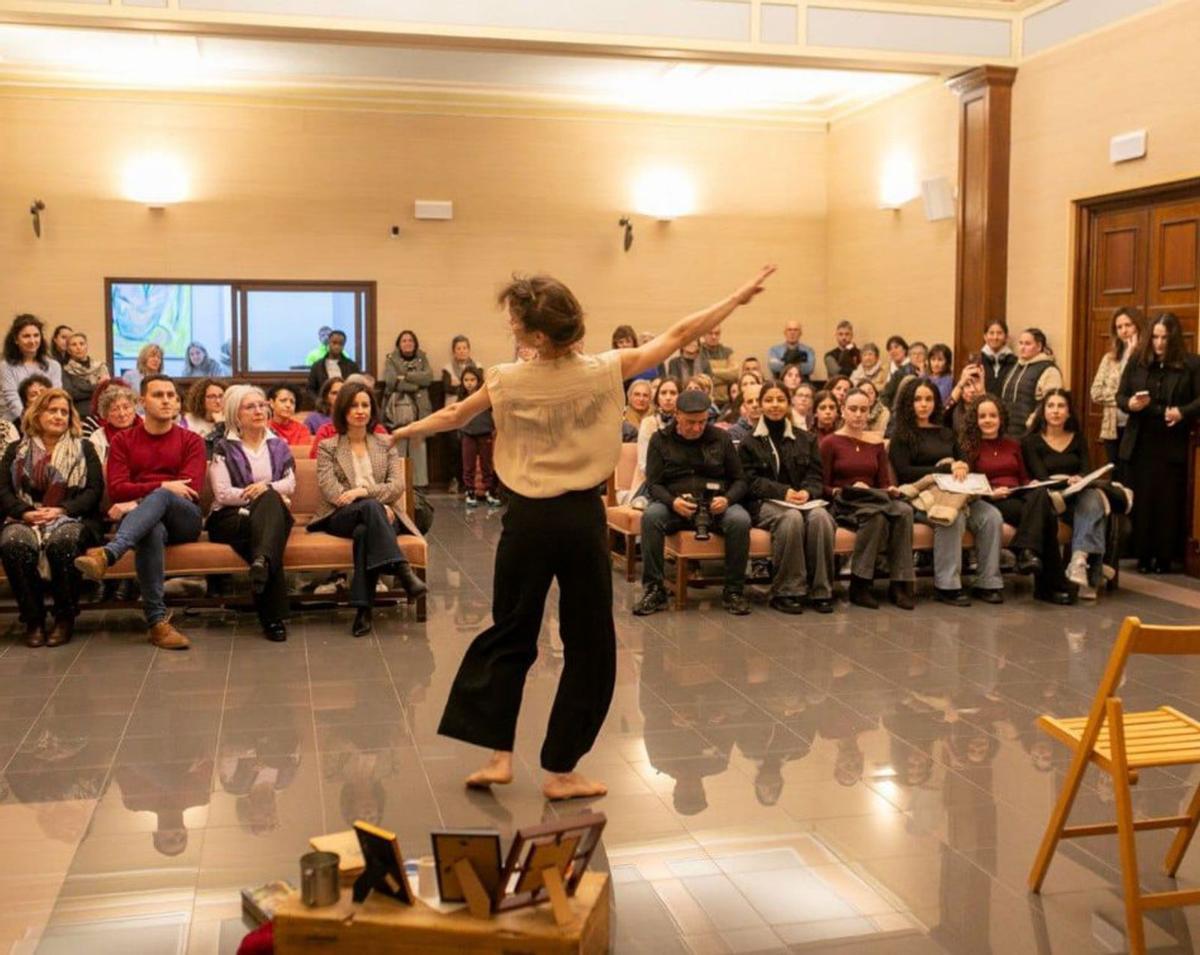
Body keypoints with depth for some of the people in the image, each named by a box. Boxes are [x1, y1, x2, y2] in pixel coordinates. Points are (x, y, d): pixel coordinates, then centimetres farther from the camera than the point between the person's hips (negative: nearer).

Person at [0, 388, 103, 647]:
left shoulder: (83, 449, 17)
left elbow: (95, 490, 4)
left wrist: (62, 510, -13)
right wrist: (25, 512, -12)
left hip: (72, 519, -1)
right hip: (26, 520, 1)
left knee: (62, 543, -38)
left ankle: (65, 618, -21)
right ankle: (33, 620, -21)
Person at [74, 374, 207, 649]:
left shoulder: (191, 441, 12)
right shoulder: (123, 441, 14)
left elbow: (192, 490, -4)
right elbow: (116, 490, 0)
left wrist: (140, 500, -12)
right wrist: (163, 485, -14)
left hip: (184, 520, 0)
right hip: (145, 522, 0)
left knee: (161, 497, -35)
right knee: (152, 531, -38)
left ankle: (107, 554, -58)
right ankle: (158, 621, -43)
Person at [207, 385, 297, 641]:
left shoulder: (278, 445, 21)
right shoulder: (224, 448, 9)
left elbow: (290, 483, 6)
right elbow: (222, 493, -4)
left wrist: (266, 488, -14)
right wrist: (255, 495, -11)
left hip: (272, 515, 3)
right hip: (231, 518, -3)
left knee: (270, 499, -35)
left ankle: (262, 561, -60)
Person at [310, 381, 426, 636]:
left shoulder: (386, 444, 18)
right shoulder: (328, 447, 12)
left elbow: (397, 486, 4)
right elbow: (330, 491, -4)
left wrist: (363, 491, -15)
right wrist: (376, 505, -17)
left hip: (379, 515, 1)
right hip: (341, 517, -1)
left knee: (365, 531, -37)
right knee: (370, 508, -36)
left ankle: (363, 609, -41)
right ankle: (403, 571, -47)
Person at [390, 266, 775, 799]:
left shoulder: (508, 381, -6)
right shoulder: (604, 370, -8)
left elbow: (454, 416, 12)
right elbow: (679, 335, -1)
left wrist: (406, 432, 31)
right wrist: (740, 296, 9)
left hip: (527, 518, 1)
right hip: (581, 517, -1)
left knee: (510, 635, 17)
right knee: (589, 645, 9)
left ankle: (499, 755, 15)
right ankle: (560, 771, 13)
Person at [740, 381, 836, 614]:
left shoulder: (806, 440, 19)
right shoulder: (749, 443, 11)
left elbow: (816, 475, 10)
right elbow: (751, 481, -1)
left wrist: (808, 492, -14)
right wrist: (784, 492, -16)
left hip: (804, 500, 3)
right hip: (765, 503, -2)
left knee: (821, 516, -32)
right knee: (792, 517, -36)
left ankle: (821, 590, -25)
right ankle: (786, 591, -30)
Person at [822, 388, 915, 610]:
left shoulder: (876, 442, 18)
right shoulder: (830, 443, 3)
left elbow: (884, 483, 17)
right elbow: (823, 487, -1)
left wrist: (891, 490, -6)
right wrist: (848, 491, -17)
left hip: (875, 501, 4)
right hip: (843, 505, -4)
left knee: (904, 511, -30)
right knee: (876, 515, -37)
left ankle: (899, 584, -26)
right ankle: (859, 586, -27)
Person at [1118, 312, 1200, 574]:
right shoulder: (1136, 361, 6)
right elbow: (1120, 395, 9)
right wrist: (1130, 404, -13)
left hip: (1173, 446, -2)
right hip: (1140, 443, 2)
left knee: (1169, 502, 2)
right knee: (1141, 500, 4)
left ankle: (1165, 557, 10)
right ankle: (1143, 555, 12)